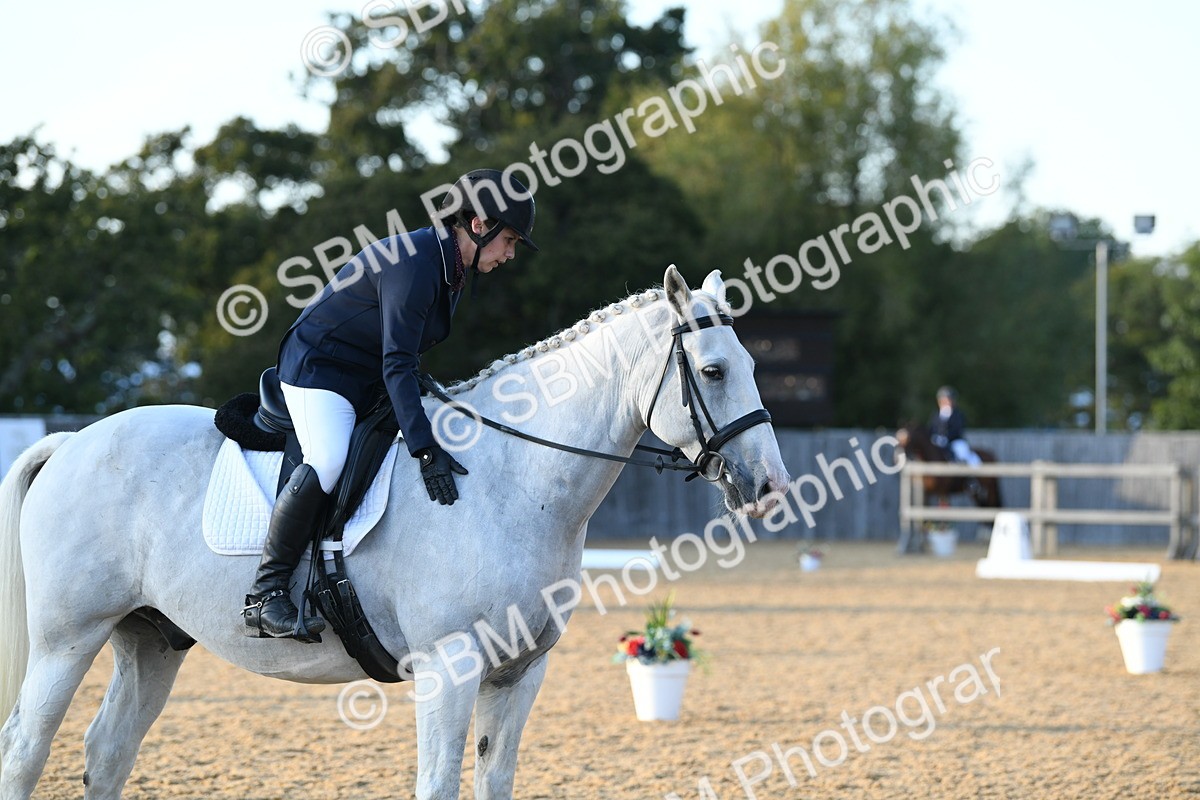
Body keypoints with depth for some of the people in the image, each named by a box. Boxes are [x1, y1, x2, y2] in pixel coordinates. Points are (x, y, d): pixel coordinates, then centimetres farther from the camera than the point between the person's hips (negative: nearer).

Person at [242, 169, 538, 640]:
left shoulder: (454, 269, 6)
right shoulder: (413, 263, -25)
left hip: (370, 383, 11)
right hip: (319, 367, -11)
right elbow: (397, 365, -31)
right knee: (328, 463, -31)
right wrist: (425, 449, -37)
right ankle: (264, 594, -26)